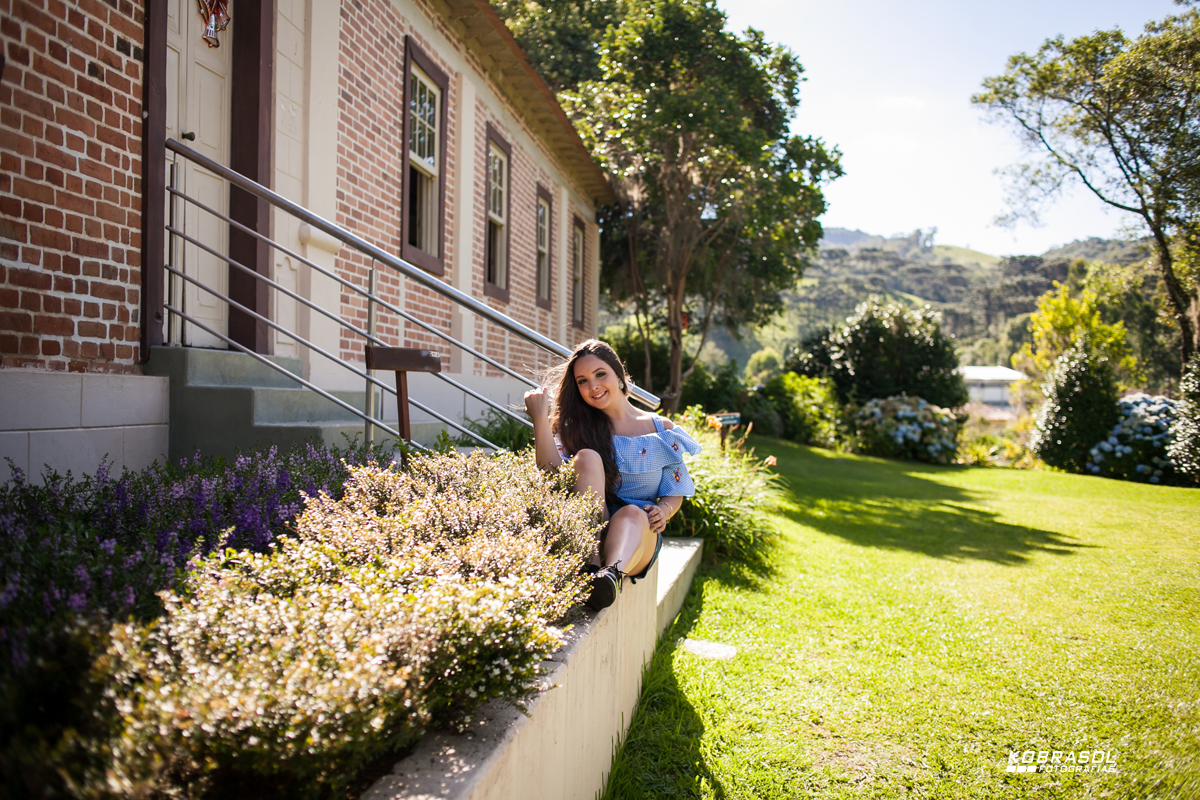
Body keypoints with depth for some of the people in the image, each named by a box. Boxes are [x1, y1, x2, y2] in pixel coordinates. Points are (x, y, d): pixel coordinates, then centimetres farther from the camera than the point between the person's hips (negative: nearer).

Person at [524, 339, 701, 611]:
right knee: (587, 456, -23)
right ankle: (591, 564, -39)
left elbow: (675, 493, 11)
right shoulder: (576, 427, 9)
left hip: (641, 530, 0)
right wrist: (540, 419, -16)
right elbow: (553, 473, -9)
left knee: (632, 514, -35)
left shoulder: (662, 430, 10)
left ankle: (612, 574, -68)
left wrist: (663, 510, -12)